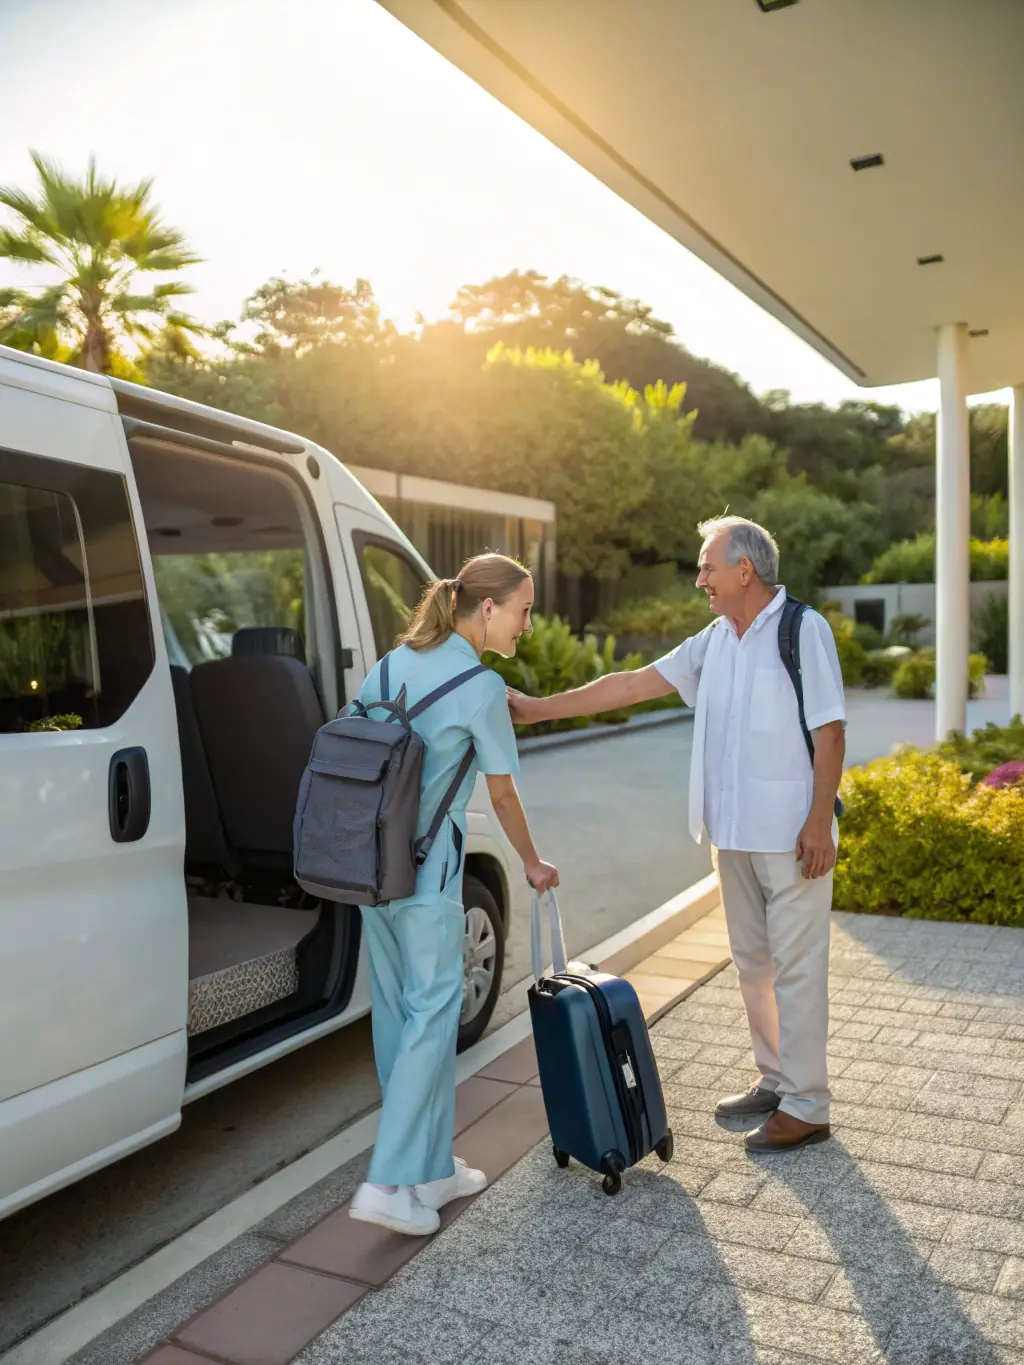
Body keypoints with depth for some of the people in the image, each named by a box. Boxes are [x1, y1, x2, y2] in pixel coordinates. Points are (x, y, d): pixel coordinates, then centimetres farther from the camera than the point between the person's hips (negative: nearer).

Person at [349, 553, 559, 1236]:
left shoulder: (396, 661, 9)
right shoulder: (483, 687, -11)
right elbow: (503, 795, -3)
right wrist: (533, 864, 13)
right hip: (426, 870, -8)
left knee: (398, 1012, 13)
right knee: (432, 1012, 3)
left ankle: (430, 1169, 26)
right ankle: (390, 1182, 5)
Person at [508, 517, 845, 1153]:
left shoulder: (804, 629, -9)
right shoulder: (715, 641, 11)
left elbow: (830, 731, -12)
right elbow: (634, 684, 9)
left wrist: (819, 822, -17)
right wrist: (537, 708, 5)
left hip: (791, 834, -7)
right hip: (734, 832, 8)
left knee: (797, 967, 0)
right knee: (753, 962, 16)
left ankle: (806, 1106, 11)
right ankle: (774, 1080, 30)